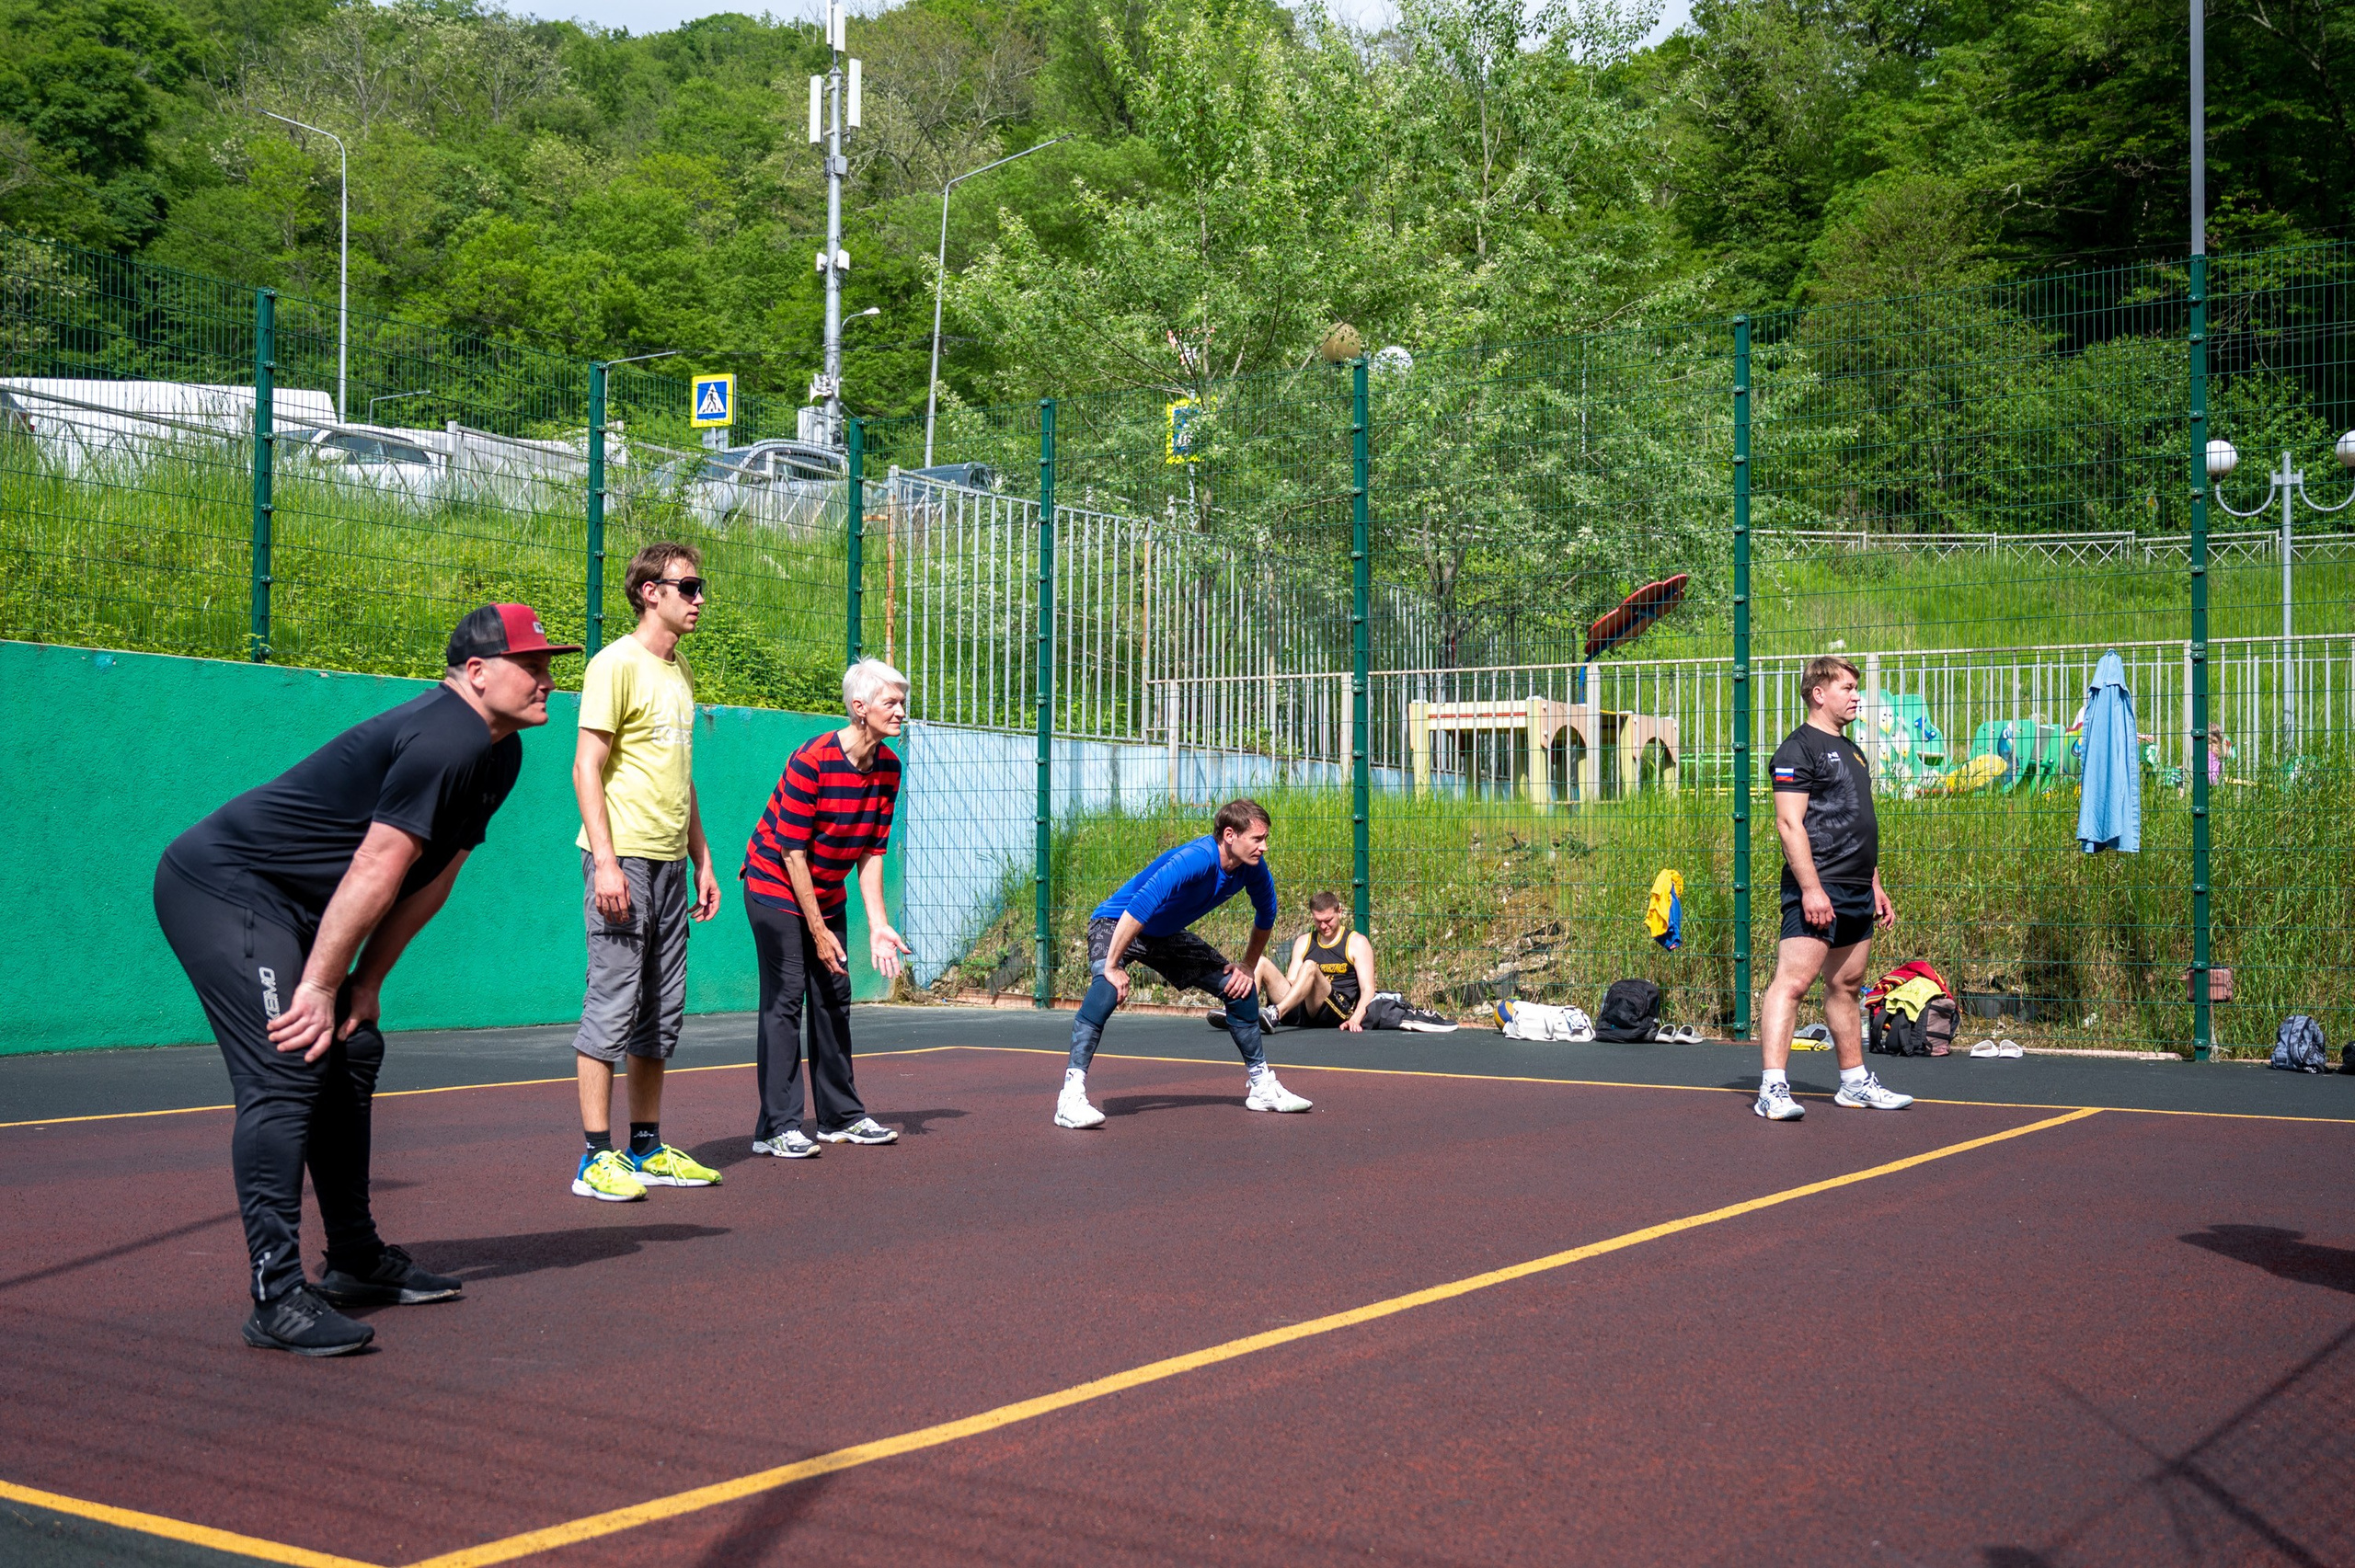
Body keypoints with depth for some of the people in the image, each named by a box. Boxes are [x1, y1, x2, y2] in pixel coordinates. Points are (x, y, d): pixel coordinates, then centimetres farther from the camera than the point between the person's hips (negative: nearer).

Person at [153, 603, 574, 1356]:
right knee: (287, 1070, -19)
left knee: (351, 1053, 15)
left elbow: (434, 876, 11)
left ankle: (356, 1262, 27)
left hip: (290, 907, 11)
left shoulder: (499, 754, 9)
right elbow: (374, 873, -24)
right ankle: (278, 1299, -21)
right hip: (219, 889, -11)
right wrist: (319, 987, -21)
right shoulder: (445, 741, -23)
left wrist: (366, 983, 8)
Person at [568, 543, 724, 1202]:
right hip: (623, 857, -8)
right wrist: (604, 861, -20)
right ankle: (596, 1158, -1)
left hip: (668, 862, 8)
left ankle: (647, 1149, 18)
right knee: (613, 1004, -7)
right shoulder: (618, 664, -7)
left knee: (662, 1011, 10)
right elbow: (586, 767, -12)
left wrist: (701, 860, 19)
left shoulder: (680, 670, 18)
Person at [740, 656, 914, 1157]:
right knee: (785, 1000, -10)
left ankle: (842, 1116, 19)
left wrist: (878, 925, -7)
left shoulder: (888, 768, -4)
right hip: (777, 888, -7)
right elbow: (793, 852, -21)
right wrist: (818, 931, -19)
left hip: (827, 893, 7)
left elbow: (871, 852, 1)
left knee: (834, 1000, 10)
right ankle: (776, 1128, -8)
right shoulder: (811, 760, -25)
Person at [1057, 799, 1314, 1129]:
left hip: (1166, 935, 8)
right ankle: (1071, 1096, -38)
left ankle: (1261, 1086, 21)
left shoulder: (1252, 868, -13)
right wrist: (1112, 967, -41)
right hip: (1116, 925, -8)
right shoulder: (1196, 859, -37)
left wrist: (1249, 965, 6)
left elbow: (1265, 914, 9)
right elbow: (1139, 907, -43)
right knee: (1107, 988, -37)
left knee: (1240, 986, 5)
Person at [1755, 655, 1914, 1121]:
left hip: (1857, 893, 9)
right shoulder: (1798, 748, -7)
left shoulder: (1850, 750, 22)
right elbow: (1789, 824, -16)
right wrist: (1811, 888, -22)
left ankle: (1855, 1082, 22)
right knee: (1793, 980, -13)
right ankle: (1773, 1089, -17)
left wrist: (1876, 886, 22)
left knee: (1846, 985, 15)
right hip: (1816, 890, -9)